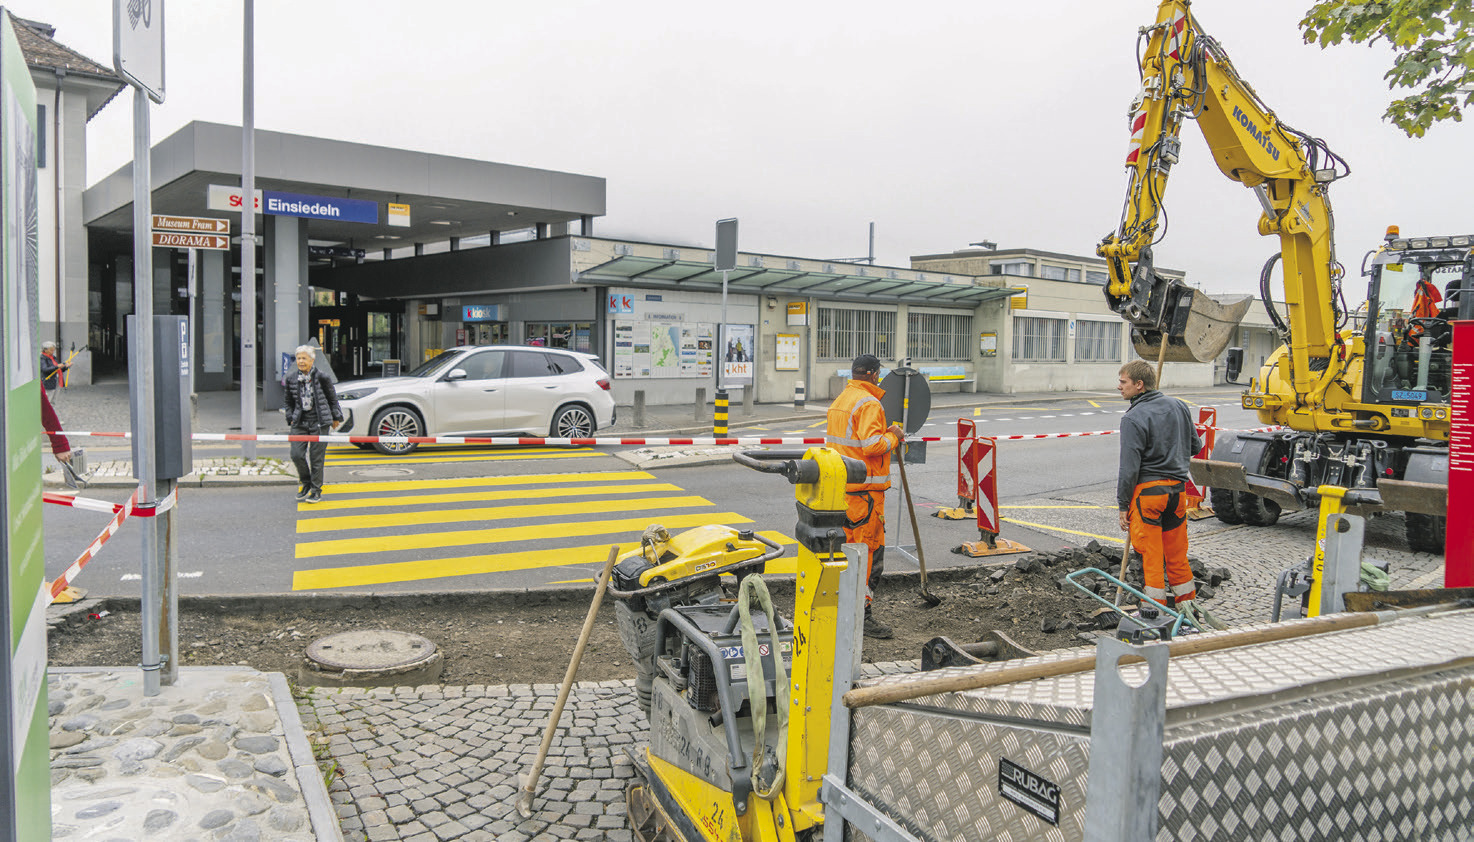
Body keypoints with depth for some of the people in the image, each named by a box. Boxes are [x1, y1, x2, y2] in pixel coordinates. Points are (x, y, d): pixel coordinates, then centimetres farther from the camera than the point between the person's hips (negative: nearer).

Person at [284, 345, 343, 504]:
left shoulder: (321, 378, -6)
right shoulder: (291, 379, 5)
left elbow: (332, 398, 6)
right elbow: (289, 402, 18)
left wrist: (336, 417, 11)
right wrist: (291, 418, 11)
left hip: (319, 423, -3)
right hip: (300, 423, 3)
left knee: (316, 457, -2)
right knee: (296, 455, -6)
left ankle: (316, 490, 11)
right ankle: (306, 483, 18)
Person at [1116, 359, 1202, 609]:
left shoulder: (1133, 419, -15)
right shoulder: (1178, 406, 6)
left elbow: (1129, 468, -16)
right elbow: (1195, 446, 16)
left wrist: (1123, 505, -9)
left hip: (1148, 489, -7)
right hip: (1178, 487, 7)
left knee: (1150, 552, 1)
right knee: (1176, 551, 16)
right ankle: (1186, 602, 24)